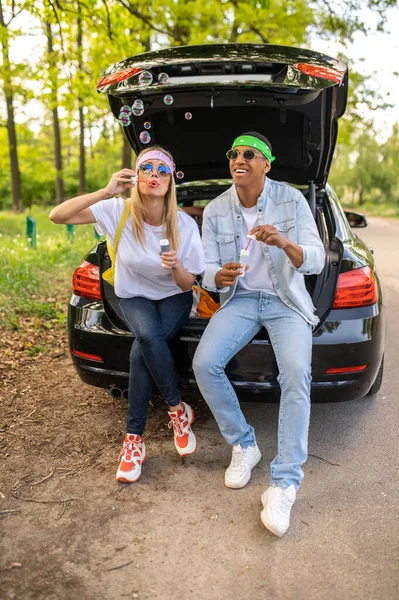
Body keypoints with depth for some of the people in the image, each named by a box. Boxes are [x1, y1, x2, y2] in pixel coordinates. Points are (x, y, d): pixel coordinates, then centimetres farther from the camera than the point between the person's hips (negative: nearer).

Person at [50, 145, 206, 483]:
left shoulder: (185, 225, -16)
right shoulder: (118, 212, -16)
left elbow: (187, 284, -9)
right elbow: (57, 216, -24)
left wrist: (176, 266, -33)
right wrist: (106, 192, -33)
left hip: (174, 298, 0)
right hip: (135, 297, 1)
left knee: (143, 350, -29)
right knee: (148, 336, -34)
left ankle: (134, 438, -9)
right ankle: (178, 410, -11)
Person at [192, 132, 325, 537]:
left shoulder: (292, 200, -6)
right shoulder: (215, 211, 0)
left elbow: (316, 261, -12)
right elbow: (207, 271, 1)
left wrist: (285, 243, -34)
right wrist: (219, 277, -24)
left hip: (287, 300, -2)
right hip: (240, 299, 3)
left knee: (296, 374, -28)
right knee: (204, 363, -22)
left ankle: (284, 484, -16)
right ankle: (244, 445, 2)